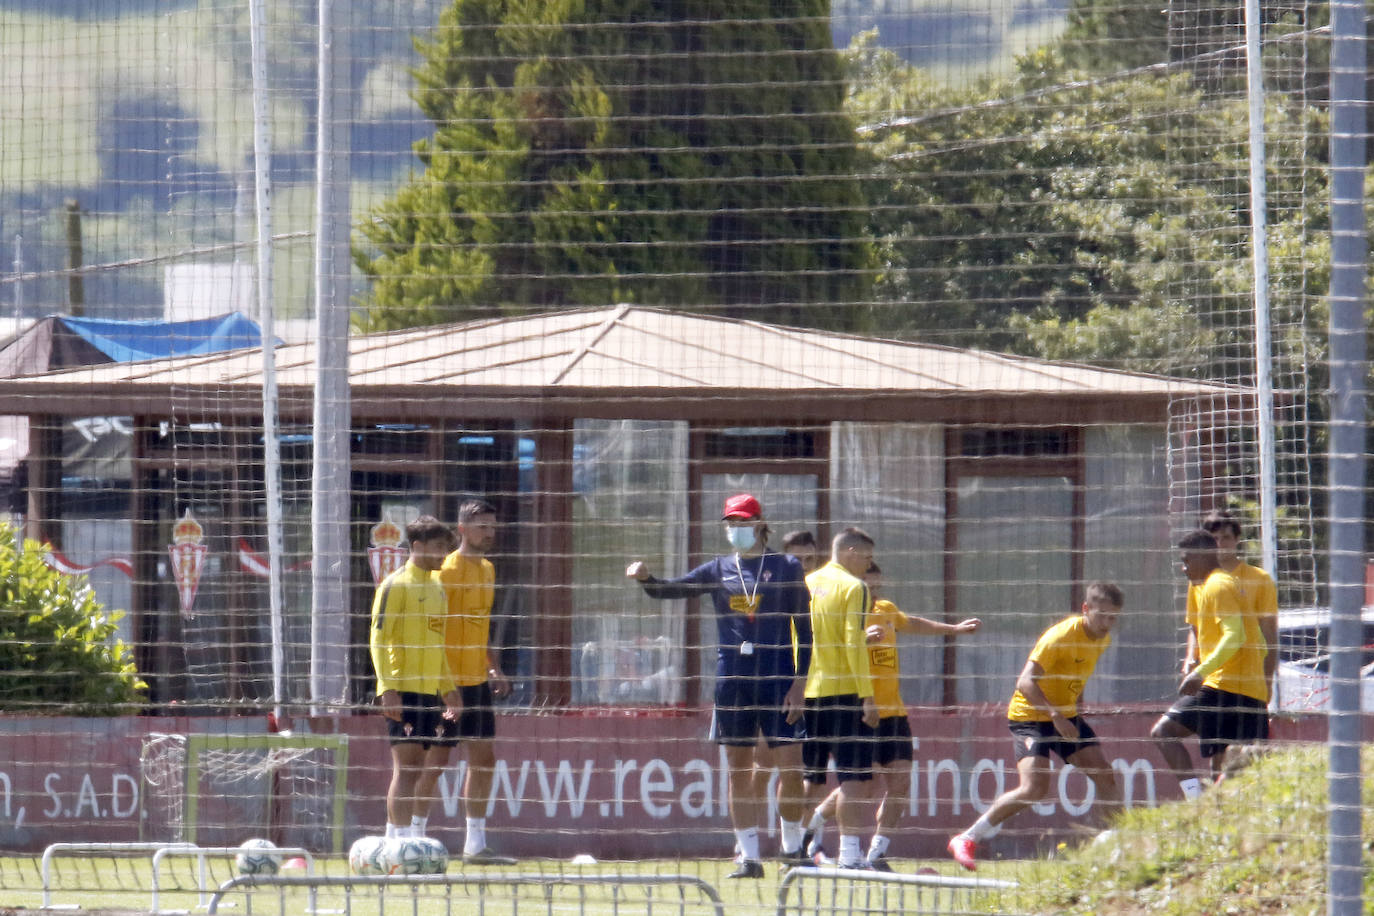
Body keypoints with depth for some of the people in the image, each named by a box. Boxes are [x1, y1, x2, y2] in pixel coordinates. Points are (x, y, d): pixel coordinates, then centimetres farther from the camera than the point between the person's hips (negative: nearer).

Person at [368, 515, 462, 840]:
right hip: (403, 690, -8)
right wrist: (388, 688, -19)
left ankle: (393, 838, 11)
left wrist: (449, 688, 21)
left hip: (430, 690, 8)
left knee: (418, 767, 7)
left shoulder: (437, 587, 18)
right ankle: (402, 841, -14)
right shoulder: (396, 585, -7)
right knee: (405, 765, -12)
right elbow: (378, 639, -12)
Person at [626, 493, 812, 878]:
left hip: (777, 678, -3)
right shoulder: (718, 570, 11)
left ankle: (793, 848, 13)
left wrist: (799, 683, -6)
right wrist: (644, 577, -16)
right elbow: (669, 589, 7)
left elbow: (804, 629, 2)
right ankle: (749, 857, 8)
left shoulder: (786, 568, 3)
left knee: (789, 767, -5)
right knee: (739, 770, 3)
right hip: (732, 678, 3)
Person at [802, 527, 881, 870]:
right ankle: (849, 853, -12)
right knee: (854, 776, -5)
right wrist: (867, 696, -13)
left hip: (806, 690, 6)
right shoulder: (853, 587, -6)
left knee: (807, 778, 12)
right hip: (843, 690, -6)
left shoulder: (807, 584, 11)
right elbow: (853, 644, -14)